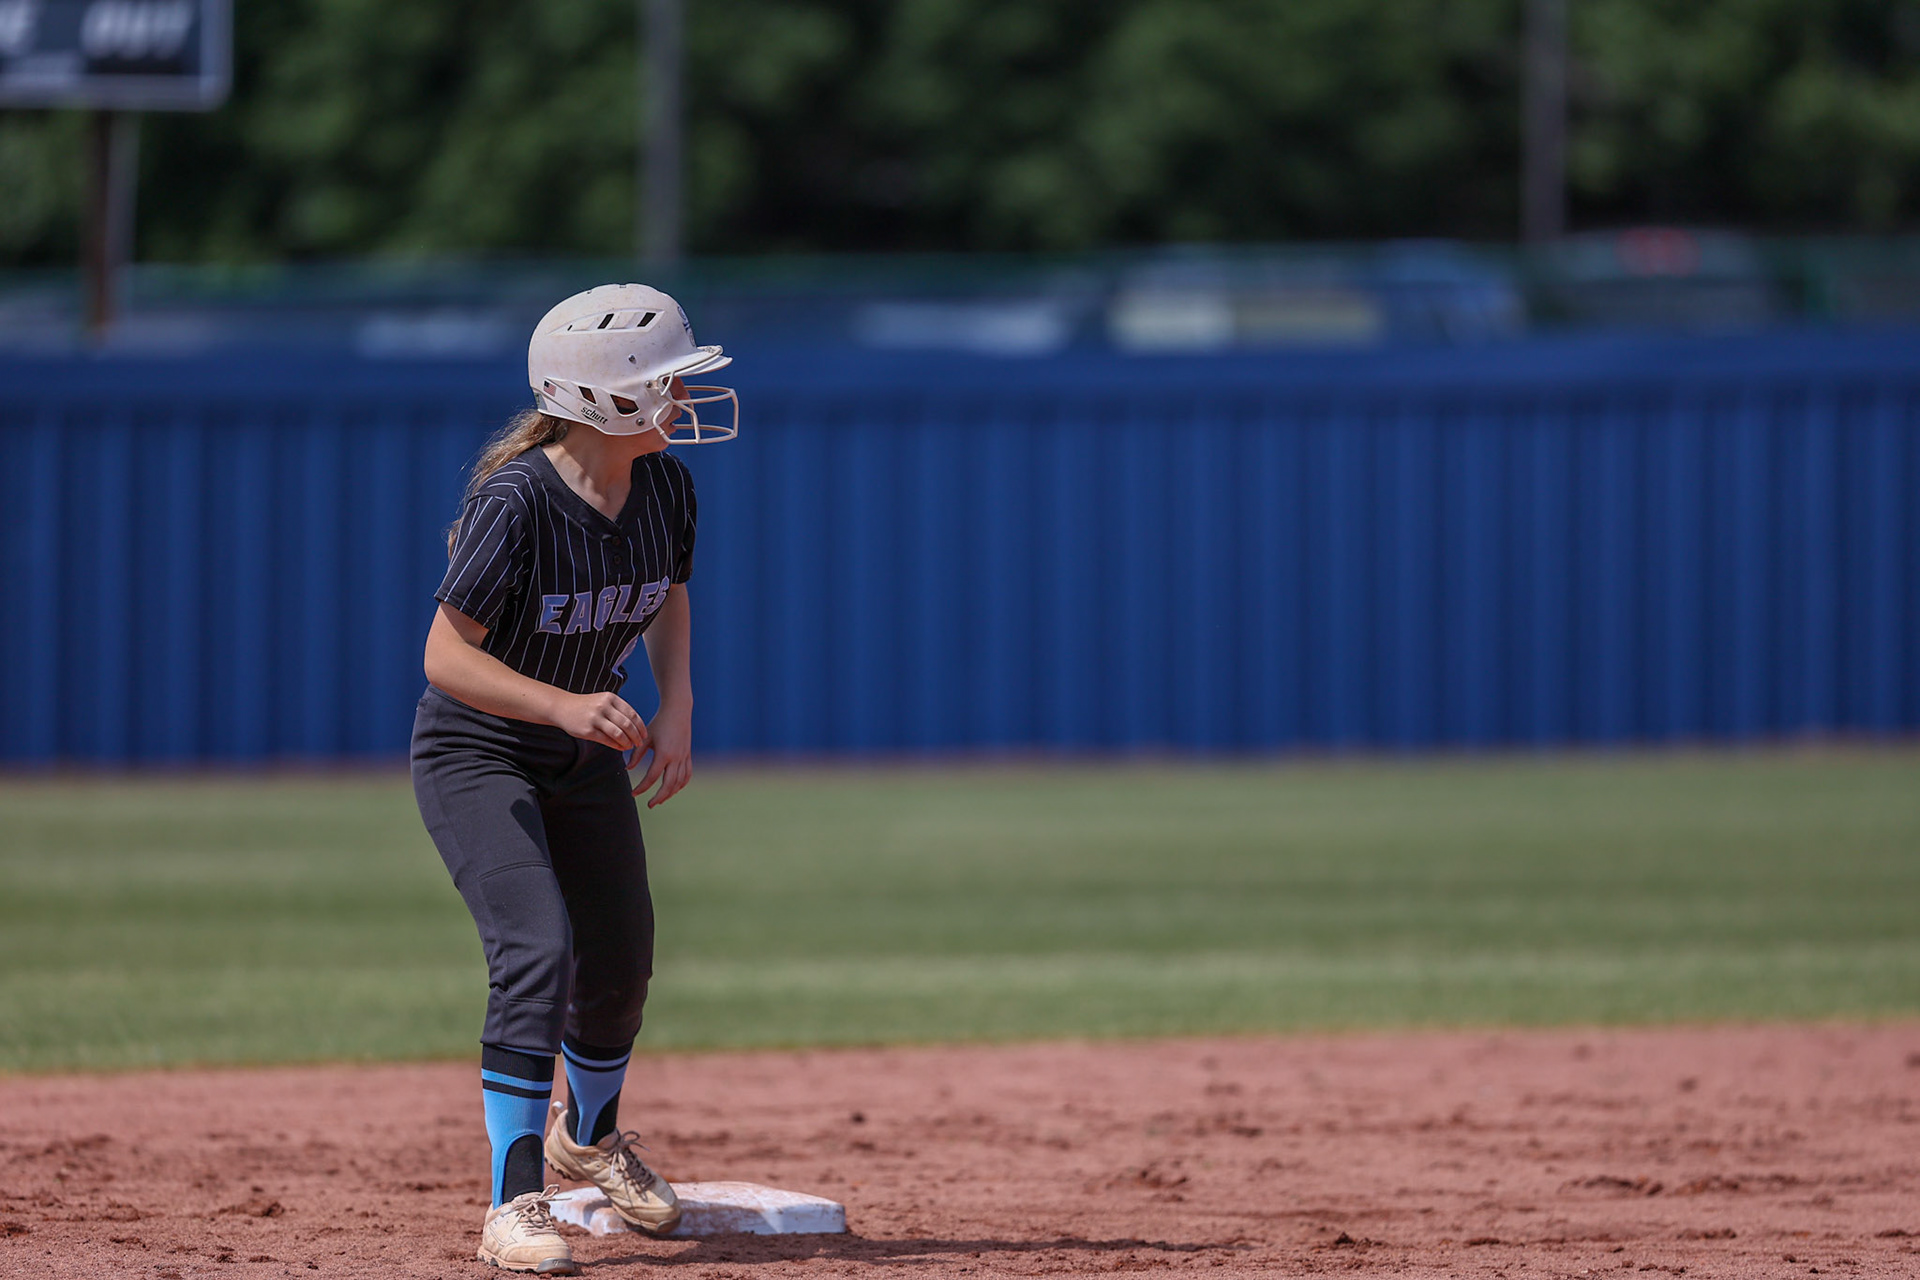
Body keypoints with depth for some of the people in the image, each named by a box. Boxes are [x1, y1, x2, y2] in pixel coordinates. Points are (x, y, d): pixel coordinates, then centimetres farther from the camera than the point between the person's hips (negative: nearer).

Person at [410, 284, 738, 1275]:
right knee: (538, 951, -23)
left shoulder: (664, 487, -10)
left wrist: (676, 710, -5)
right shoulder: (515, 501, -31)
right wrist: (566, 706, -42)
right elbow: (446, 657, -30)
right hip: (475, 756, -7)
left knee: (619, 964, 16)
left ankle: (590, 1138, 47)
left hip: (585, 760, 7)